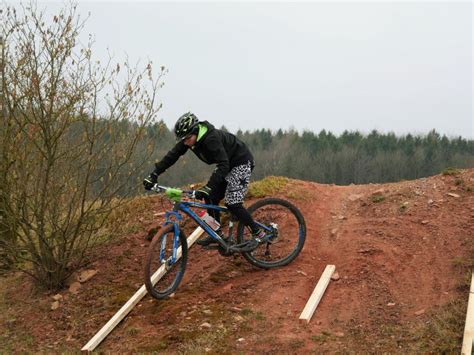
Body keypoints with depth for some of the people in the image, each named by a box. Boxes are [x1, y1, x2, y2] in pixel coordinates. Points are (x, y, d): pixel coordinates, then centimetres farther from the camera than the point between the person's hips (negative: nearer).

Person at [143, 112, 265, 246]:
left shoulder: (211, 138, -35)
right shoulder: (188, 138, -11)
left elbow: (223, 166, -42)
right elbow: (172, 155, -5)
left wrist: (207, 188, -50)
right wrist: (153, 175, -12)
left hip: (241, 163, -9)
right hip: (226, 164, 9)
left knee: (232, 202, -15)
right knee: (211, 197, 2)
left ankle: (258, 233, -3)